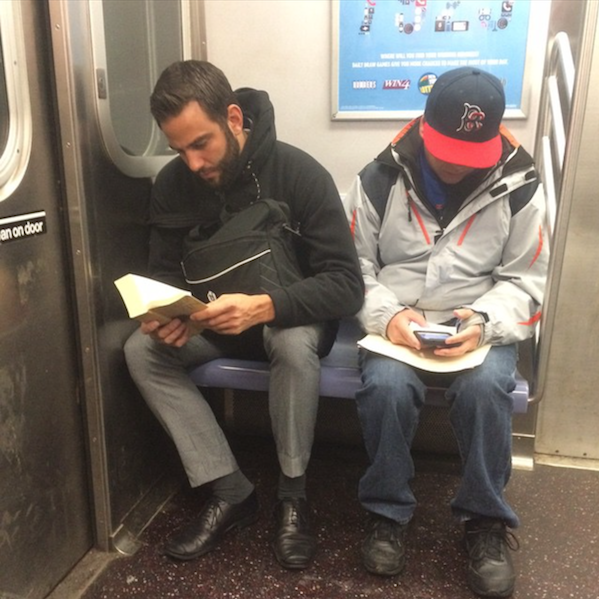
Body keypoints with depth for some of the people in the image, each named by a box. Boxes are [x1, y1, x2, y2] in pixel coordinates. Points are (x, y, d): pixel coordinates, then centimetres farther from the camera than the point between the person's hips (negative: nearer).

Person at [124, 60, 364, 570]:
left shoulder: (300, 173, -22)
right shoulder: (172, 183, -8)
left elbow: (347, 284, -27)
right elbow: (164, 271, -3)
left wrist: (265, 306, -43)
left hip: (289, 313, -4)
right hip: (214, 321, 5)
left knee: (295, 345, -37)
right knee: (141, 350, -20)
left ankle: (293, 492, -13)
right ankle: (230, 491, -12)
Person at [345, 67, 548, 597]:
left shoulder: (519, 188, 0)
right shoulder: (379, 179, -1)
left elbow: (525, 281, 2)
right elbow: (356, 268, 2)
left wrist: (484, 322, -19)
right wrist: (387, 316, -17)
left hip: (478, 326, 1)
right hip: (397, 323, 0)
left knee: (485, 388, -31)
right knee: (386, 386, -30)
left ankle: (486, 520, -5)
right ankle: (388, 512, -4)